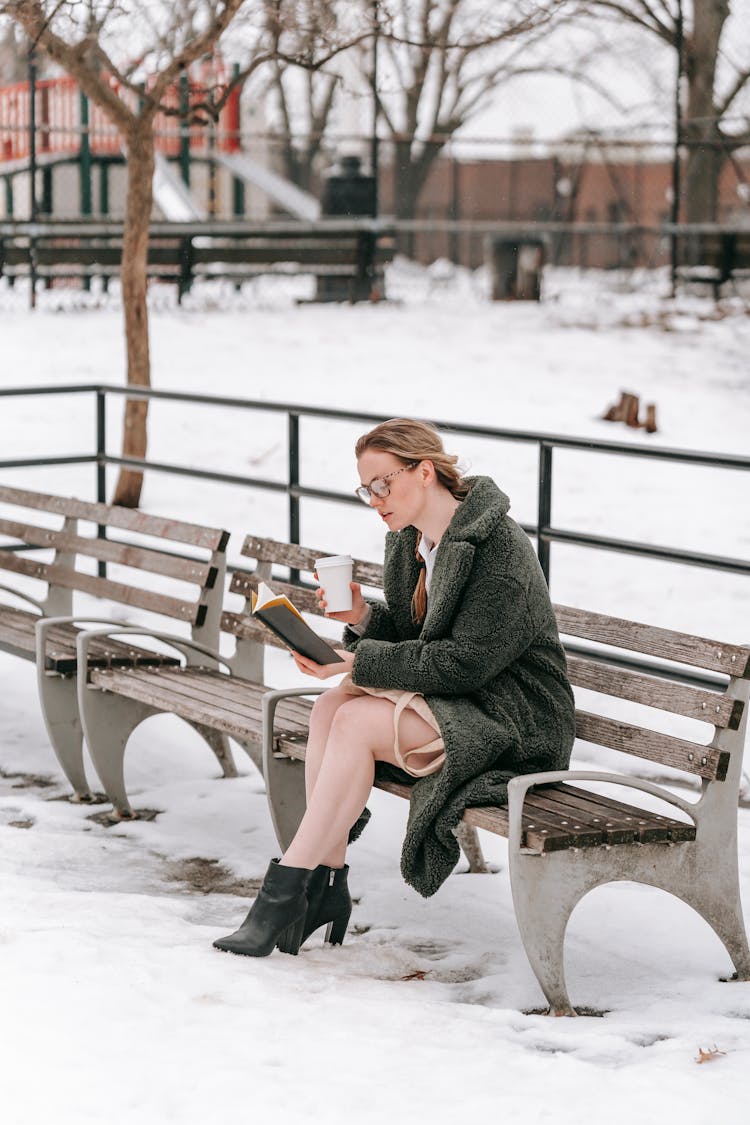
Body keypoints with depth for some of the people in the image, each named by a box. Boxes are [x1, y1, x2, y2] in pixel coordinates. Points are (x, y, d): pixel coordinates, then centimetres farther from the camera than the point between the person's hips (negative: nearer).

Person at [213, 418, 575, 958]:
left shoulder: (498, 545, -18)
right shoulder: (407, 541, 8)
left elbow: (465, 662, -22)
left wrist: (360, 663, -23)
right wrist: (364, 618, -8)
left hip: (512, 720, -8)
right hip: (445, 701, 8)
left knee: (357, 720, -25)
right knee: (331, 706, -16)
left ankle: (286, 888, -21)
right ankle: (328, 882, -17)